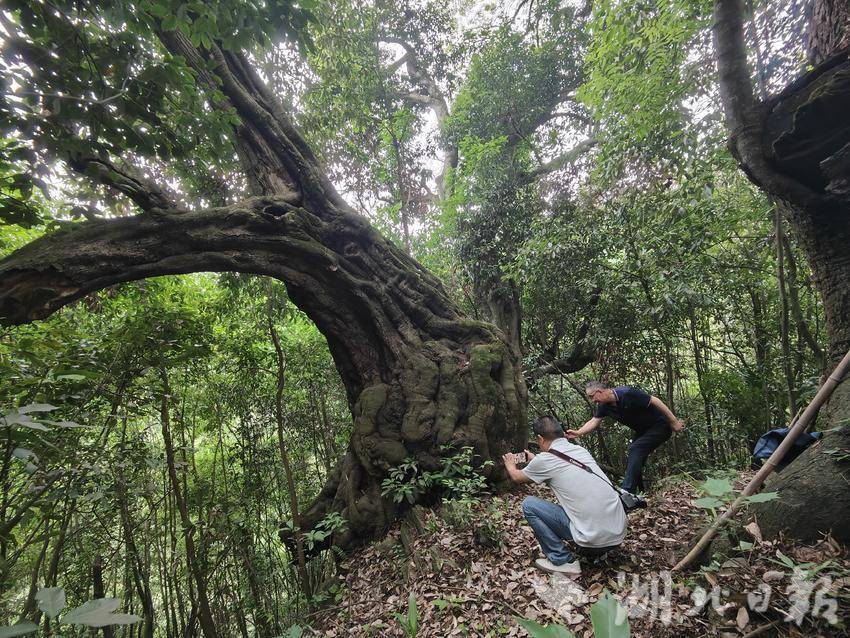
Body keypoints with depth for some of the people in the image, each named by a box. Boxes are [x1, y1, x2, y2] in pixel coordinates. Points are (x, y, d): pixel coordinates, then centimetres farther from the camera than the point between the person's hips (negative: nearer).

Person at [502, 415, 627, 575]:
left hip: (595, 538, -7)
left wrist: (510, 465, 35)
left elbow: (517, 477, 14)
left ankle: (562, 561, 5)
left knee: (529, 504, 3)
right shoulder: (580, 450, 10)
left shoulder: (545, 459, -8)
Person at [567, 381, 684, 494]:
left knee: (635, 448, -24)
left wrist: (674, 422, -21)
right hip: (642, 430, 9)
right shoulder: (603, 406, -6)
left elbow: (655, 401, -25)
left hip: (660, 426, -8)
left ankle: (626, 493, -26)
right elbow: (593, 422, 0)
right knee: (633, 462, 5)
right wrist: (578, 433, -13)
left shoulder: (626, 393, -29)